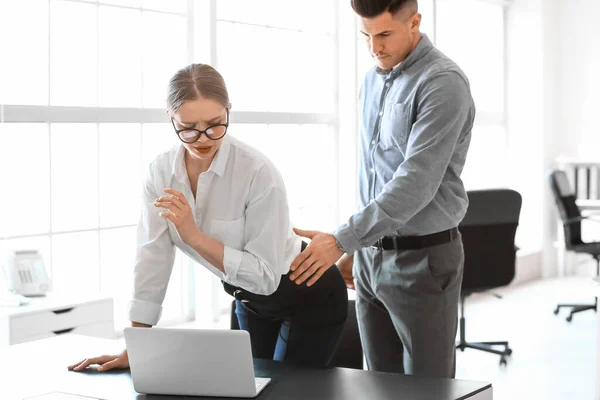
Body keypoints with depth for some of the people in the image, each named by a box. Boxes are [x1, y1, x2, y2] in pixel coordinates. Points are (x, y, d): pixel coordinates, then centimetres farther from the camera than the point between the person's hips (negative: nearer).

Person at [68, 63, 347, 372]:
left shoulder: (258, 172, -29)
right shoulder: (161, 172, -13)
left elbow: (266, 276, -29)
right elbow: (152, 260, -12)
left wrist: (194, 236, -36)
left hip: (308, 297, -5)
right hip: (249, 301, 6)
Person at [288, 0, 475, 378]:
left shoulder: (443, 84, -16)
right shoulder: (373, 81, 10)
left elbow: (416, 183, -25)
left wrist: (342, 240, -26)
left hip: (422, 258, -7)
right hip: (372, 255, 7)